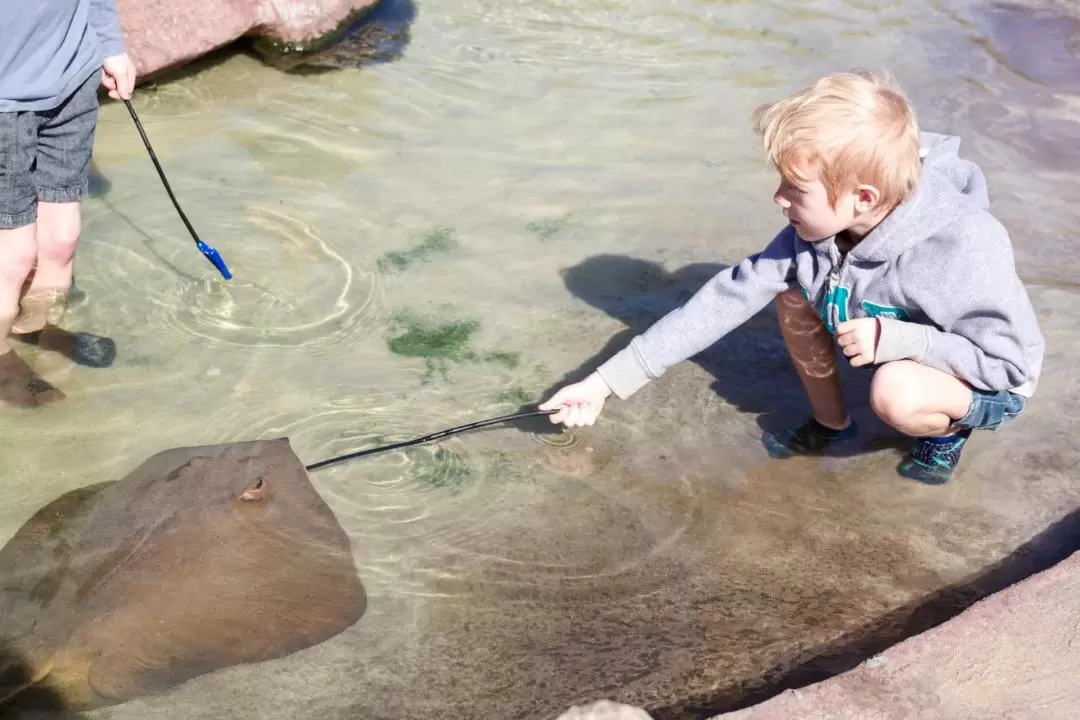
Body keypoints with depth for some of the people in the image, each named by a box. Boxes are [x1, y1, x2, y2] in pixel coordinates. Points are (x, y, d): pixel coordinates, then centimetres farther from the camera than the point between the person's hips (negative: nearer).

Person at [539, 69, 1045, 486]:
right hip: (901, 349, 6)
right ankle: (829, 421, 11)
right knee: (794, 293, -8)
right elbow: (727, 299, -18)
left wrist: (898, 339, -40)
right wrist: (608, 381, -21)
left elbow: (1010, 360, -28)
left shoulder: (960, 250, -37)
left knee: (897, 394, -37)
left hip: (991, 384, -6)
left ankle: (948, 430, 0)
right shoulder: (819, 227, -19)